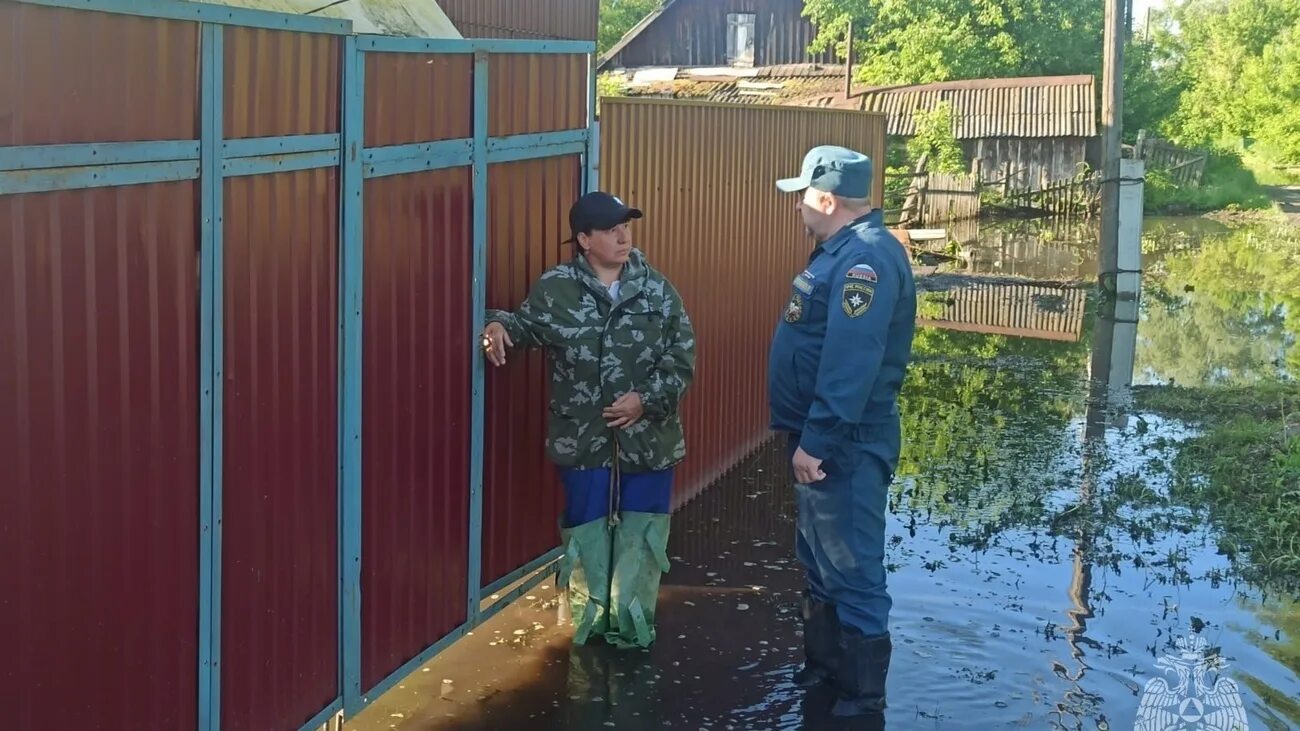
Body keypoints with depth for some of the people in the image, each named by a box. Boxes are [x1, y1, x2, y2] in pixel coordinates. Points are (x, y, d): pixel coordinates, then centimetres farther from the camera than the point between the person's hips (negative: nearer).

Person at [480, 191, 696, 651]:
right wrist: (500, 325, -15)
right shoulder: (556, 288, -3)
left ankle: (631, 624, 24)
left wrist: (647, 399, -14)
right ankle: (590, 620, 27)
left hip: (648, 437, 1)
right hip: (582, 438, -1)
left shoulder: (657, 290, -1)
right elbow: (527, 326, 8)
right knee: (586, 530, 10)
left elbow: (681, 357, -1)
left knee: (641, 534, 10)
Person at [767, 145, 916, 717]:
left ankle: (862, 693, 9)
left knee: (851, 569, -1)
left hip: (844, 444, -11)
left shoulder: (866, 258, -21)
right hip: (822, 436, 11)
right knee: (820, 561, 20)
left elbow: (850, 364, -28)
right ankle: (823, 667, 34)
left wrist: (816, 442, -27)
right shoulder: (844, 250, 13)